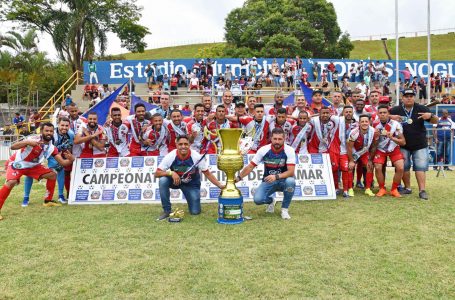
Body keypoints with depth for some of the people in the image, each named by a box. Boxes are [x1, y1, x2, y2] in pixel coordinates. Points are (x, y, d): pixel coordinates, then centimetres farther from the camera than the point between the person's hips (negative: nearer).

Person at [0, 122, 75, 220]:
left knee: (52, 175, -1)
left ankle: (48, 200, 14)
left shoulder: (52, 148, -11)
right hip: (17, 163, -6)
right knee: (11, 182, -29)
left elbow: (62, 162, -10)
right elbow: (12, 147, -37)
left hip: (32, 165, 6)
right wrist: (27, 142, -54)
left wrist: (70, 160, -32)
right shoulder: (33, 139, -29)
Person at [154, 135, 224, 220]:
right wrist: (171, 173, -40)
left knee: (195, 212, -9)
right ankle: (167, 210, -14)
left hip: (191, 184, -1)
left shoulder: (197, 157, -25)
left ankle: (192, 201, 28)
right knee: (163, 180, -31)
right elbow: (157, 173, -23)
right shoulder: (171, 156, -24)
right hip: (175, 181, 1)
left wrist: (219, 185, -26)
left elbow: (207, 173, -15)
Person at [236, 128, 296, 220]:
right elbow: (250, 166, -6)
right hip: (268, 181, 1)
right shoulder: (264, 150, -11)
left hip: (283, 180, -1)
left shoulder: (289, 150, -16)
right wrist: (238, 178, -17)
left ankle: (284, 209, -10)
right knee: (258, 199, -24)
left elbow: (291, 171, -24)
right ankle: (270, 200, 17)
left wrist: (276, 176, -40)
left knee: (290, 181, -36)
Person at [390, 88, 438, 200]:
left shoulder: (422, 109, -3)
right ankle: (407, 188, 22)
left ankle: (422, 190, -2)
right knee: (404, 167, 9)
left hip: (420, 145, -1)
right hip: (403, 145, 1)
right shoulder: (396, 110, -2)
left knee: (420, 167, -3)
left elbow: (435, 121, -2)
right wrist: (391, 117, -19)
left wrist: (430, 116, -25)